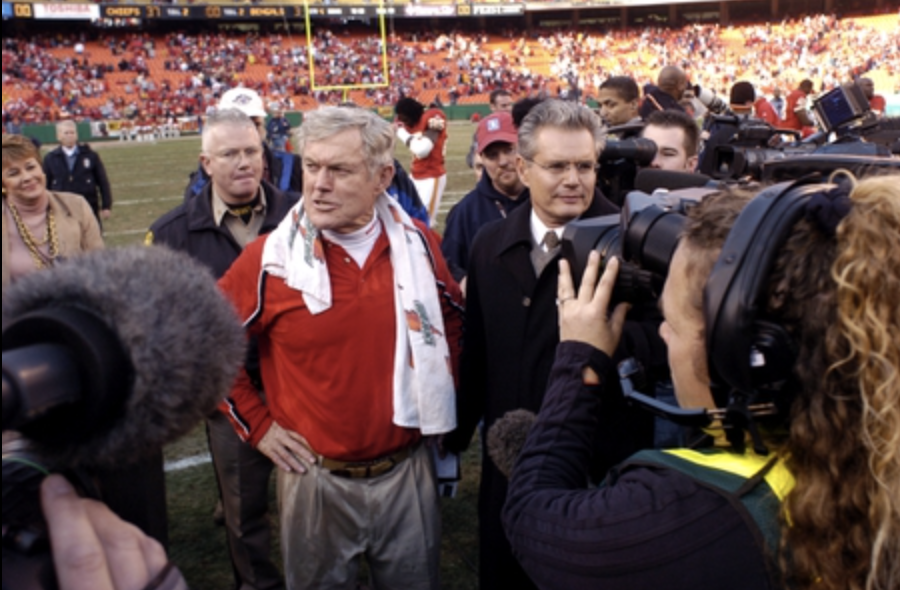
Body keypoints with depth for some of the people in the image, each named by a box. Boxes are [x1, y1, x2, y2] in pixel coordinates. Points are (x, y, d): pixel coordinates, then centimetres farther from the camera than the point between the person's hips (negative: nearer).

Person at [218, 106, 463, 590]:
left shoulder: (418, 244, -5)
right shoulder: (268, 260, -13)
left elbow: (453, 320, 13)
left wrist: (436, 393, 7)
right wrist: (257, 426, -1)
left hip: (408, 471, 2)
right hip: (318, 480, -2)